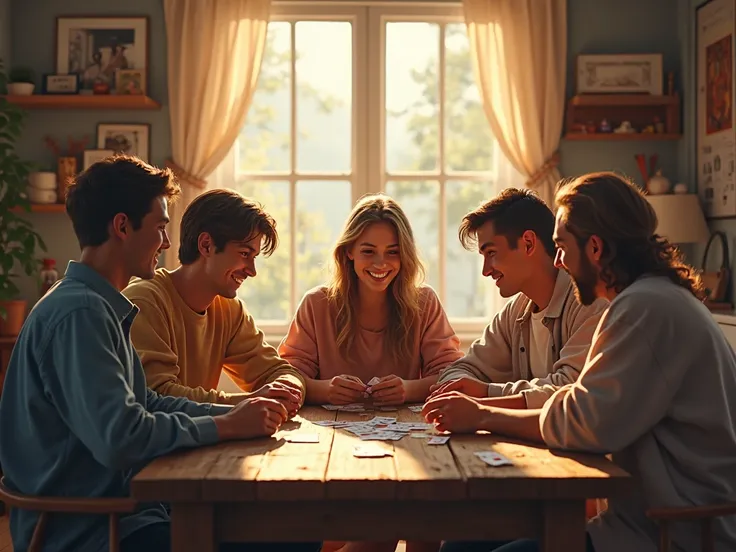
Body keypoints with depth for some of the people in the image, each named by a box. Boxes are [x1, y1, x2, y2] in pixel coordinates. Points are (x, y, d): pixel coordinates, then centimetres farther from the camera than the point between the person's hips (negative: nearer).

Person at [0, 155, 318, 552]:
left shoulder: (102, 308, 13)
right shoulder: (79, 312, -19)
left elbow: (144, 403, 16)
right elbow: (118, 437, -28)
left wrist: (232, 413, 3)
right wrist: (227, 426, -16)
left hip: (116, 506, 10)